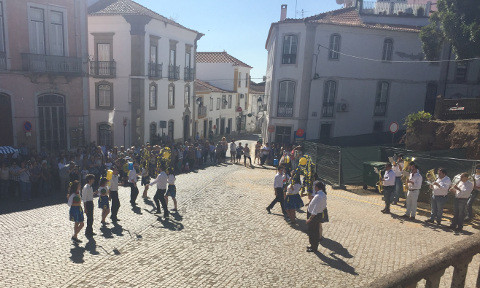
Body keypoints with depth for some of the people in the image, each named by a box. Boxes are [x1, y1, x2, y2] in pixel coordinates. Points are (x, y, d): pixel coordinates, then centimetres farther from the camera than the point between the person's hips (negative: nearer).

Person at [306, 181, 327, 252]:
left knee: (312, 231, 6)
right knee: (316, 231, 20)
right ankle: (314, 245, 35)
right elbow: (324, 206, 14)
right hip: (319, 214, 9)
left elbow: (315, 210, -29)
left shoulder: (318, 196, -29)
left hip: (315, 215, -9)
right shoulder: (323, 195, 1)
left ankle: (314, 248, 19)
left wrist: (310, 219, -24)